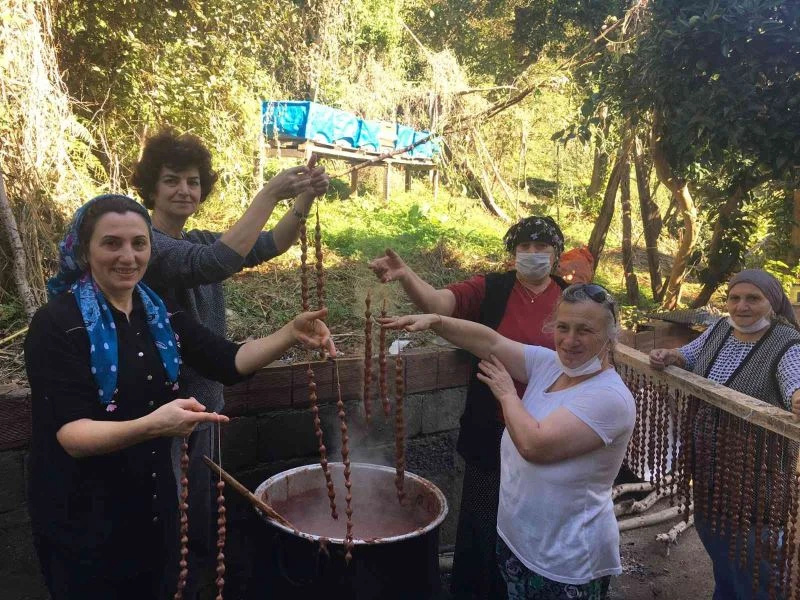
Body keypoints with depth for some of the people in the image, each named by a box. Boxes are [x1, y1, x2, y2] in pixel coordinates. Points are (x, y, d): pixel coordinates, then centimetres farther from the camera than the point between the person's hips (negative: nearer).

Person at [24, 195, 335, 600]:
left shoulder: (158, 313, 1)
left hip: (153, 500, 6)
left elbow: (229, 363, 2)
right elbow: (72, 434, -25)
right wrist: (150, 426, -43)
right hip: (83, 513, -6)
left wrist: (291, 335, -14)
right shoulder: (58, 323, -18)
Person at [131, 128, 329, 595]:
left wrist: (306, 198, -24)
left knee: (205, 526, 21)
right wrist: (271, 193, -34)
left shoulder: (200, 241, 7)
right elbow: (215, 263, -36)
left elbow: (270, 245, -7)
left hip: (204, 402, 8)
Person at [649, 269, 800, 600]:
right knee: (710, 529, 26)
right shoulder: (720, 329, 0)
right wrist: (670, 356, -5)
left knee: (748, 554, 5)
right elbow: (690, 356, 17)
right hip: (709, 460, 7)